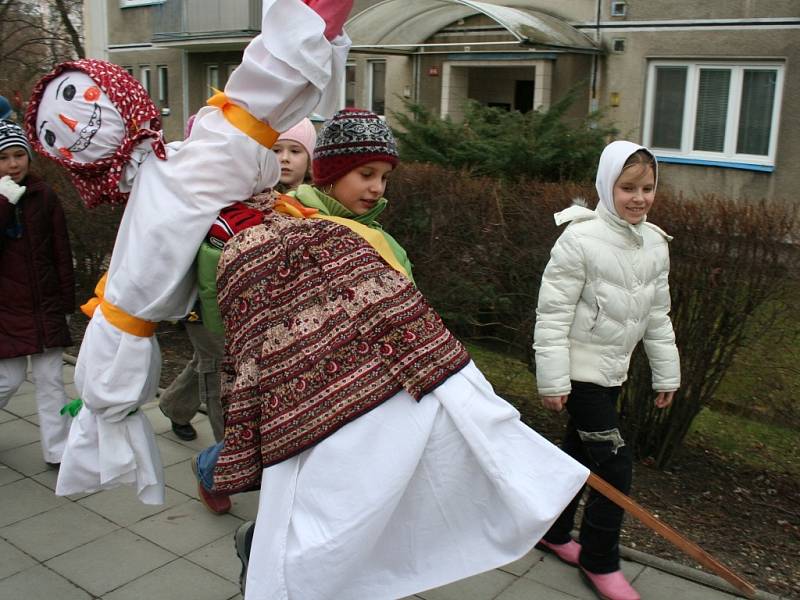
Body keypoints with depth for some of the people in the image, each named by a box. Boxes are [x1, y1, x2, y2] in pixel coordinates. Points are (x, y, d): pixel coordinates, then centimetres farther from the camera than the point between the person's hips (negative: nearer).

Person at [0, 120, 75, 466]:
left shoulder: (44, 196, -1)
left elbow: (62, 252, 4)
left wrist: (66, 301, 5)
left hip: (46, 306, 1)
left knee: (50, 379, 5)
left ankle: (58, 449, 14)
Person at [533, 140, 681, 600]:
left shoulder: (655, 243, 3)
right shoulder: (581, 240, -19)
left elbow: (657, 315, 12)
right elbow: (553, 313, -17)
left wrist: (666, 372, 15)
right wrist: (553, 380, -17)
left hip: (613, 371, 7)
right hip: (580, 370, -7)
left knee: (580, 453, 19)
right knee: (615, 464, -6)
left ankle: (552, 531, 38)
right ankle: (601, 562, 14)